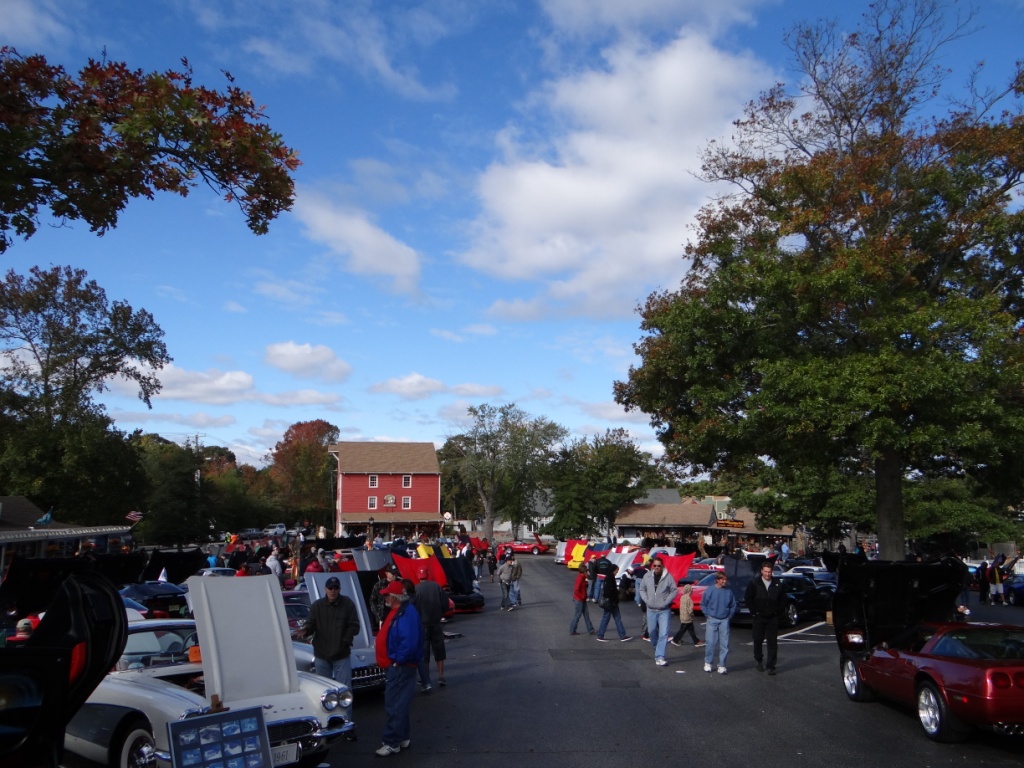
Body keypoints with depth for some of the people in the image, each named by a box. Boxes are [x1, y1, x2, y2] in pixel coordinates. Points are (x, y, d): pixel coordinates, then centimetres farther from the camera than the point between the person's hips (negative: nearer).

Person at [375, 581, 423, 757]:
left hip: (400, 667, -11)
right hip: (394, 666, 11)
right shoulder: (397, 611, 10)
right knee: (397, 703, 18)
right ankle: (402, 738, 28)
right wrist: (379, 642, 8)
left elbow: (409, 643, -31)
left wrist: (397, 660, -22)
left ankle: (392, 742, 4)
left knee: (394, 705, -4)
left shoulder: (407, 613, -23)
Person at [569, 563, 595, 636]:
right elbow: (576, 590, -26)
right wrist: (583, 597, -17)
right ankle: (572, 631, 13)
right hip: (579, 600, -9)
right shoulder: (580, 578, -23)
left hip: (582, 600, 9)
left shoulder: (582, 576, 6)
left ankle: (590, 630, 18)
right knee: (577, 615, 2)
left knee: (586, 614, 12)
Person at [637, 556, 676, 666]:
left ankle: (659, 657, -7)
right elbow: (641, 589, 9)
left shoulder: (668, 576, -10)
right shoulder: (647, 576, -1)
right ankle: (657, 651, 38)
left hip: (664, 610, -3)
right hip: (651, 610, 3)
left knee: (663, 633, -10)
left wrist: (666, 602, -12)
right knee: (652, 632, 12)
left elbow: (674, 591, -4)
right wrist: (647, 600, -5)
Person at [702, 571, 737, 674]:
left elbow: (733, 606, 12)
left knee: (724, 644, 1)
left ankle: (722, 665, 9)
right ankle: (708, 663, 14)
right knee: (710, 642, -2)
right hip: (712, 620, -2)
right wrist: (708, 615, -2)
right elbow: (703, 604, 3)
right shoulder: (709, 590, -5)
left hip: (724, 621, 2)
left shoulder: (729, 591, 0)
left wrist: (729, 616, 4)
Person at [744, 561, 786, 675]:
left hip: (773, 618, 1)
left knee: (772, 642, -3)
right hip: (758, 617, -1)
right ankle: (759, 661, 25)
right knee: (758, 640, 8)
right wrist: (754, 612, -4)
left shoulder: (777, 584, 3)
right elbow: (748, 598, 0)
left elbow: (783, 599, 11)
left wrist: (778, 612, 3)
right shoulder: (754, 583, -2)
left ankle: (771, 666, 1)